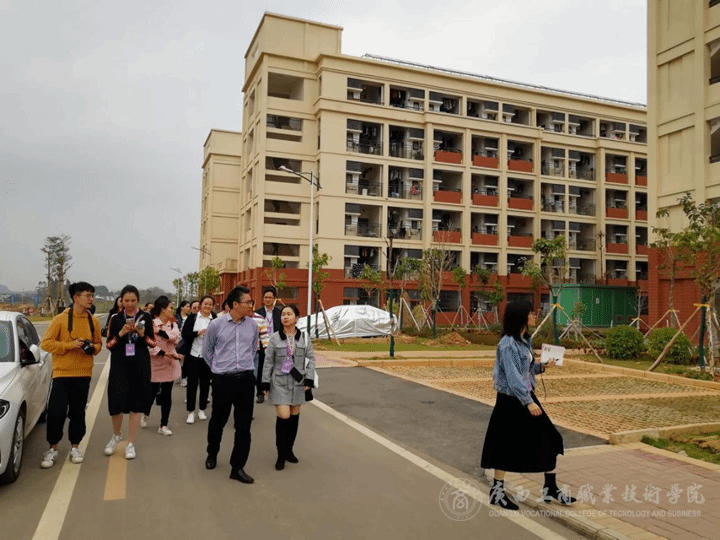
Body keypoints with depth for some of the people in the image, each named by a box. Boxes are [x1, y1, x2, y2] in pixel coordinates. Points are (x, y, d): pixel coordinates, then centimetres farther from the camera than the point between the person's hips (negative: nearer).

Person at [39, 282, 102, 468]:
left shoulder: (93, 321, 3)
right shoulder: (60, 319, -7)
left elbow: (98, 343, 14)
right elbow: (46, 343, -8)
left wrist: (93, 348, -9)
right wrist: (69, 345, -19)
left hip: (83, 373, 3)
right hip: (62, 373, -3)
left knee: (78, 412, 10)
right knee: (56, 412, -2)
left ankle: (75, 447, 24)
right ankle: (52, 449, 15)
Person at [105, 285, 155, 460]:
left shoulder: (145, 317, 0)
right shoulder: (115, 318, 3)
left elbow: (153, 343, 2)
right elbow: (108, 344, 1)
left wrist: (142, 334, -16)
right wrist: (121, 333, -16)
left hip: (140, 365, 0)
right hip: (119, 365, 0)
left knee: (136, 404, 4)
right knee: (116, 402, -4)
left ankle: (130, 444, 17)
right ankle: (116, 435, 26)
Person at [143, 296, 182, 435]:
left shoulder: (173, 324, 6)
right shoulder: (151, 323, -11)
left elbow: (174, 337, -15)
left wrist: (159, 331, -23)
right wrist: (163, 353, -24)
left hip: (170, 365, 4)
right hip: (155, 364, -4)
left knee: (167, 396, 6)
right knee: (152, 392, 9)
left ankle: (163, 425, 15)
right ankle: (145, 415, 39)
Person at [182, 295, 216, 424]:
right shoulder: (192, 317, 1)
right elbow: (184, 334, -5)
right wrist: (198, 333, -18)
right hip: (193, 355, 0)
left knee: (205, 383, 9)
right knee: (192, 383, 2)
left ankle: (202, 410, 23)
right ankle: (191, 411, 12)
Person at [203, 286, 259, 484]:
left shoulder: (252, 325, 2)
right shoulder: (216, 325, -6)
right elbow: (206, 351, 7)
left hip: (246, 379, 2)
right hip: (222, 380, -2)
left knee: (244, 426, 3)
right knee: (218, 421, 15)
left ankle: (237, 467, 13)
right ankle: (212, 454, 41)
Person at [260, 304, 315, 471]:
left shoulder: (304, 338, 2)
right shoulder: (275, 338, -3)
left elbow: (310, 358, 5)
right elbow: (268, 362, 1)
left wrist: (309, 379, -3)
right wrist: (265, 383, -1)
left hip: (298, 382, 3)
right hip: (280, 382, -2)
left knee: (294, 417, 9)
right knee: (283, 417, -11)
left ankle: (289, 450, 26)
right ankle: (281, 455, 3)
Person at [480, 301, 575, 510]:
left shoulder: (525, 341, 8)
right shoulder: (508, 344, -20)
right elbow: (513, 377, -24)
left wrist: (543, 366, 0)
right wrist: (528, 402, -27)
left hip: (527, 397, 9)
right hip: (511, 401, -9)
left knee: (548, 439, 9)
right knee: (507, 445, 2)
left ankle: (550, 489, 23)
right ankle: (497, 491, 19)